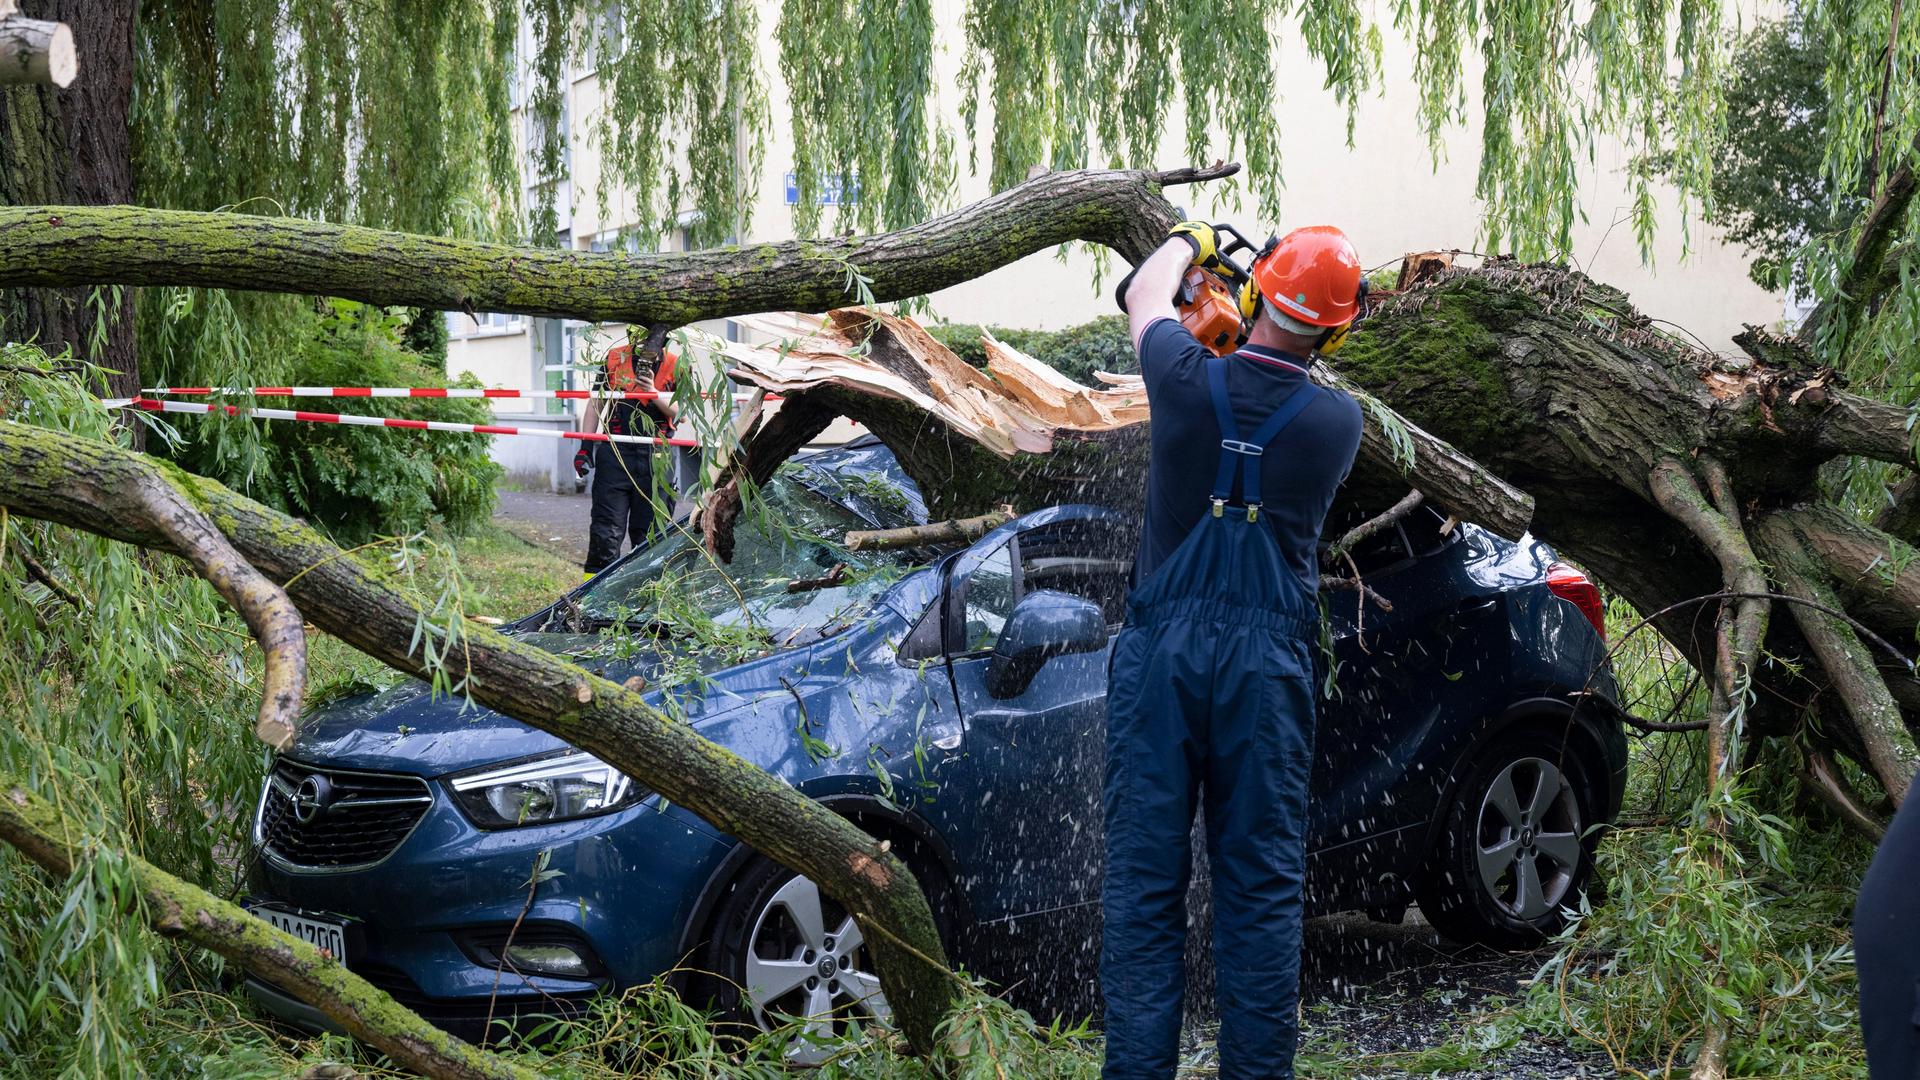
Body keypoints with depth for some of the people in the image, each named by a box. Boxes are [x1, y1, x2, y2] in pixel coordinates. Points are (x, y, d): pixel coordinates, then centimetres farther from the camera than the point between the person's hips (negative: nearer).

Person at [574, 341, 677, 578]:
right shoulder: (614, 358, 8)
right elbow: (595, 404, 12)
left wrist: (653, 392, -18)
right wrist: (585, 447, 5)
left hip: (655, 459, 0)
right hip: (615, 453, 0)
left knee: (648, 532, 5)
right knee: (607, 530, -7)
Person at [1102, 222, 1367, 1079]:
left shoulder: (1190, 381, -4)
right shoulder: (1337, 421, -2)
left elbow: (1143, 299, 18)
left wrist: (1188, 240, 38)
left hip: (1162, 654, 0)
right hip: (1270, 663, 1)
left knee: (1143, 878, 2)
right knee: (1262, 881, 5)